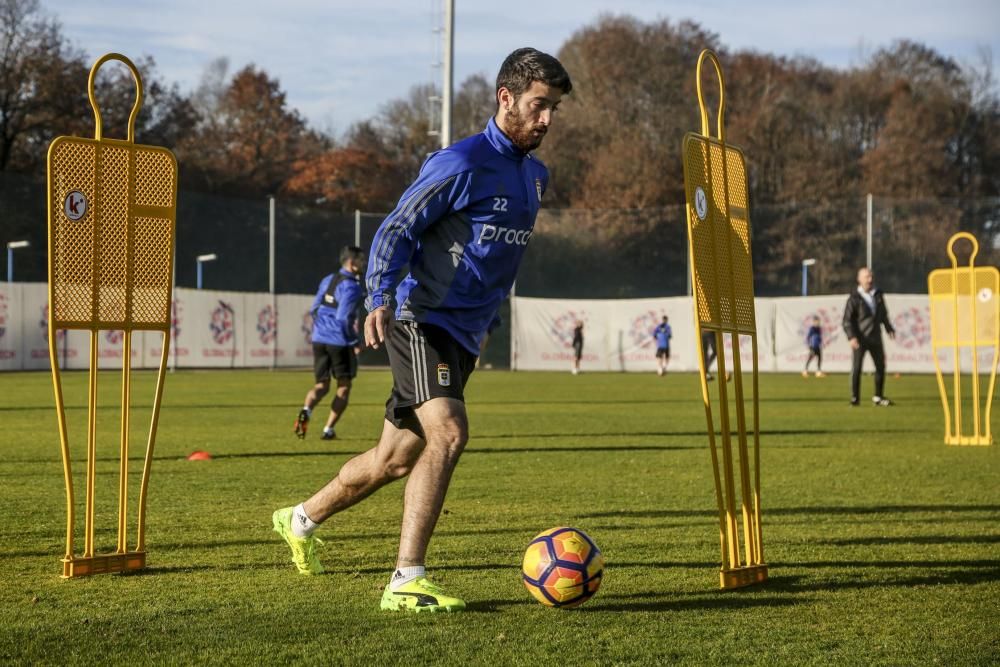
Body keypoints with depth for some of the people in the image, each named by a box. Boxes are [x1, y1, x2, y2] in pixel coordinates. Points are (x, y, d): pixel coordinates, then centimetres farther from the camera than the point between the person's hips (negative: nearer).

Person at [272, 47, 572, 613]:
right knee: (448, 434, -27)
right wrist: (382, 298, -28)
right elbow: (396, 231, -13)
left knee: (394, 460, 15)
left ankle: (301, 520, 38)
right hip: (424, 322, -8)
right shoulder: (462, 163, -12)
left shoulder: (536, 177, 14)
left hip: (465, 336, 8)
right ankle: (406, 582, -27)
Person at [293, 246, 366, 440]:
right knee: (344, 386, 9)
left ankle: (306, 410, -20)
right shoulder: (351, 287, -12)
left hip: (319, 339, 6)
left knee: (321, 384, 11)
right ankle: (329, 429, 6)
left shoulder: (327, 280, 12)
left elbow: (314, 310, 14)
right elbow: (343, 317, -19)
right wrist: (354, 339, -8)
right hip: (340, 342, -6)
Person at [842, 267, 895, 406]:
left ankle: (878, 397, 19)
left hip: (875, 337, 5)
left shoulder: (878, 295, 8)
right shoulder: (854, 298, -8)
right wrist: (851, 337, -20)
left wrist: (889, 328, 13)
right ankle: (854, 398, 4)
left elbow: (883, 314, 23)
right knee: (856, 368, -4)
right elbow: (847, 320, -10)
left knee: (880, 366, 7)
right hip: (860, 339, -5)